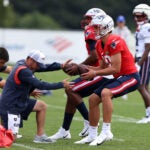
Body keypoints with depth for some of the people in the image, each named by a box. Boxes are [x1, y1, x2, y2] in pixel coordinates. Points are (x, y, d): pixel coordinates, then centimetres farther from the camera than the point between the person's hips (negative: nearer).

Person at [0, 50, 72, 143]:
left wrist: (61, 66, -6)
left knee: (42, 106, 10)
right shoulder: (23, 71, -22)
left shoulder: (22, 64, 6)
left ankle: (40, 136, 10)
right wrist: (61, 85, -21)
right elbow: (40, 85, -25)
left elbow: (45, 68, 8)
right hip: (10, 107, -10)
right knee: (11, 139, -16)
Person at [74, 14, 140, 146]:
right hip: (119, 77, 10)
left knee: (105, 93, -31)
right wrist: (87, 69, 2)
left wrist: (95, 73, -16)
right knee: (93, 99, 7)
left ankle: (106, 132, -28)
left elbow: (115, 68, -23)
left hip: (130, 77, -10)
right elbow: (104, 67, 16)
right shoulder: (100, 45, 8)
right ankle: (92, 135, 17)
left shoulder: (114, 42, -21)